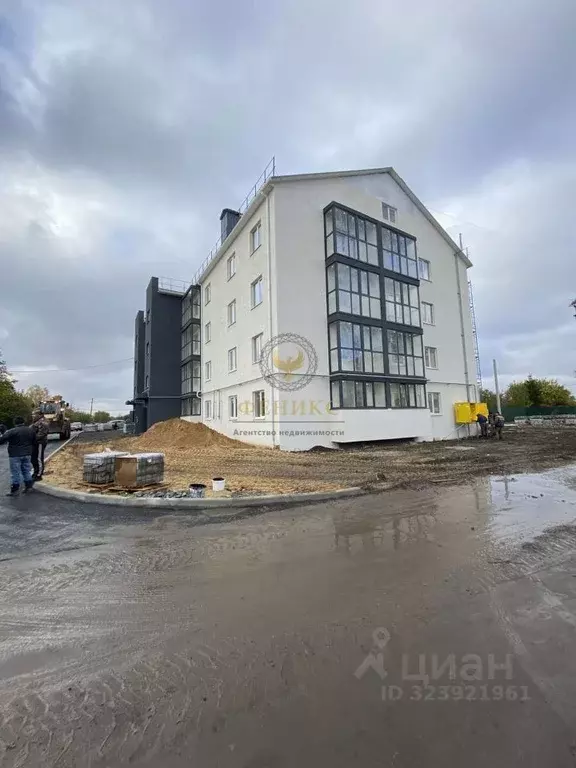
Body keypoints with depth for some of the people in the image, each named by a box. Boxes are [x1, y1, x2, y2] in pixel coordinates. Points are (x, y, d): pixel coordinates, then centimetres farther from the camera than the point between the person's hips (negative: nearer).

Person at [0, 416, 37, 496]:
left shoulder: (11, 432, -14)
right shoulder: (31, 430, 4)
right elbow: (34, 442, 12)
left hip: (15, 455, -5)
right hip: (27, 454, 5)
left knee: (15, 473, 4)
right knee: (27, 471, 15)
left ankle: (15, 490, 10)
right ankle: (28, 486, 21)